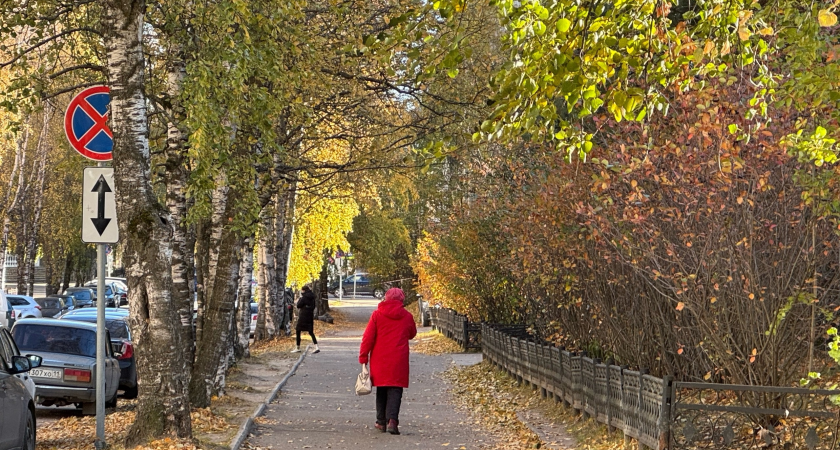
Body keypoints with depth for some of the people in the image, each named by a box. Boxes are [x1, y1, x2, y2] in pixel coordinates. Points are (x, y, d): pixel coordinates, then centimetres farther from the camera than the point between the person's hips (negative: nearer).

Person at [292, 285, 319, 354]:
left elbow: (298, 305, -11)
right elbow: (314, 306, 16)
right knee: (311, 332, 8)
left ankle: (298, 348, 9)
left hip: (303, 315, -7)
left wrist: (300, 298, 1)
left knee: (298, 331, 6)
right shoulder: (312, 297, 8)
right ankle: (316, 347, -7)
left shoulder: (304, 297, -14)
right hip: (310, 316, 7)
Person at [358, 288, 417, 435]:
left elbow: (368, 338, -3)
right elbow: (412, 334, 18)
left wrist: (363, 357, 1)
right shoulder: (407, 316, 2)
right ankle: (392, 420, -20)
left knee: (381, 390, 13)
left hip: (380, 359, 1)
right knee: (395, 390, -2)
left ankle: (381, 422, 17)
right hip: (398, 361, -1)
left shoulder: (377, 314, -1)